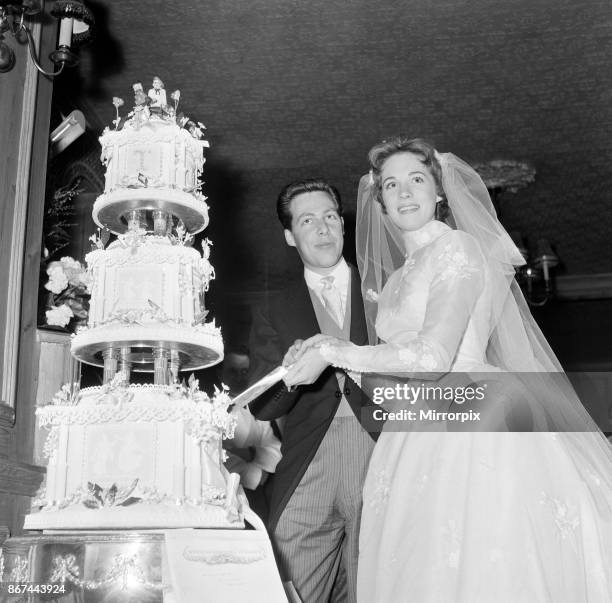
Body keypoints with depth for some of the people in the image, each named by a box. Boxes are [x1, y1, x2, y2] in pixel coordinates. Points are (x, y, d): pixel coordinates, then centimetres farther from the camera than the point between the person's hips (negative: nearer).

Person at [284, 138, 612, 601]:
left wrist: (334, 352, -11)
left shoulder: (458, 247, -4)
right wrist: (320, 354, 13)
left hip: (475, 427, -7)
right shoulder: (396, 280, 20)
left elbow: (433, 358, -16)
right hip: (424, 438, 7)